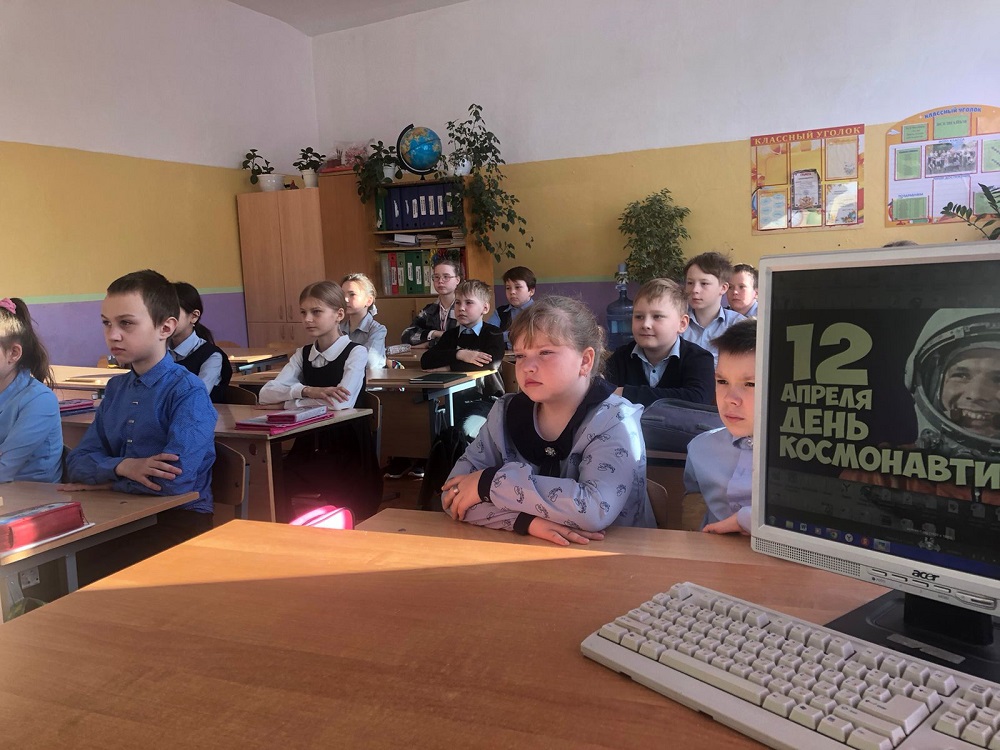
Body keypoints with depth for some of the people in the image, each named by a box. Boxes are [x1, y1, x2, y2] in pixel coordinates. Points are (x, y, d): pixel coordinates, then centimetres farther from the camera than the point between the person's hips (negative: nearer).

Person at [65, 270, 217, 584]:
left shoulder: (188, 392, -14)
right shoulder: (115, 388, 9)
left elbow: (174, 478, -26)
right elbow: (77, 462, 6)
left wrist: (100, 479, -9)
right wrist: (122, 467, -17)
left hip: (179, 522, -6)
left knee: (87, 575, -22)